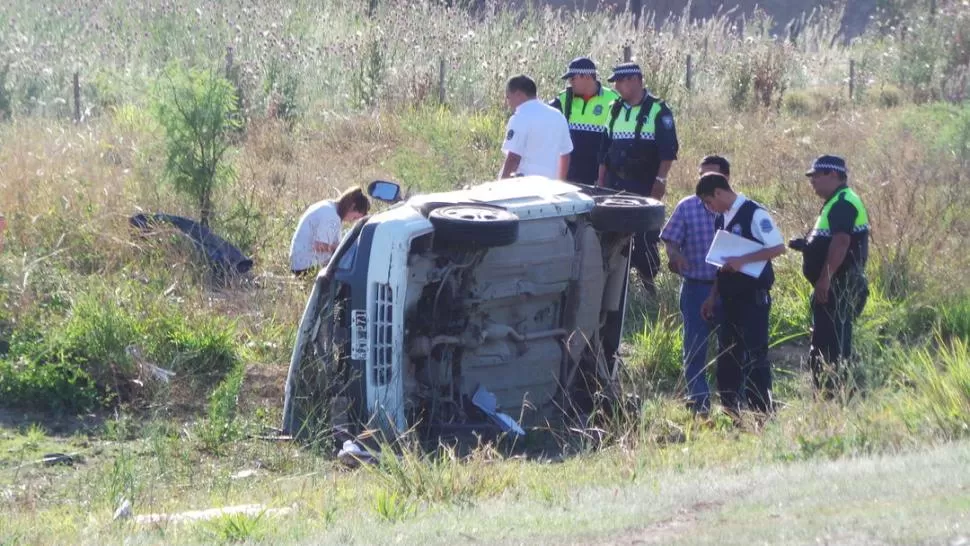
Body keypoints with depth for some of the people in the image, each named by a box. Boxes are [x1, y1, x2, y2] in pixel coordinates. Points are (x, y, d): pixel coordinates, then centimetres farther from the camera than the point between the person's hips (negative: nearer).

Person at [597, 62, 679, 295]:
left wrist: (660, 180, -15)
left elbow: (668, 151, -9)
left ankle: (648, 277, 6)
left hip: (645, 186, -5)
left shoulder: (658, 111, -5)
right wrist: (601, 181, 12)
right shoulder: (615, 110, 12)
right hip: (615, 184, 5)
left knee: (645, 235, -9)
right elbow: (604, 149, 16)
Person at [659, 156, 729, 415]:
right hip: (696, 287, 0)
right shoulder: (687, 207, 2)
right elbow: (670, 240, 0)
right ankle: (699, 400, 10)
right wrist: (674, 256, -20)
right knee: (694, 345, 1)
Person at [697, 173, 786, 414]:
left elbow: (778, 247, -16)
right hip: (730, 298, 8)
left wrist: (743, 260, -22)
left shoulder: (754, 214, -11)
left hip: (753, 297, -8)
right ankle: (729, 411, 16)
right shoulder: (721, 220, 14)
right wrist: (713, 297, 18)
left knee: (755, 355, -8)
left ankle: (763, 412, -5)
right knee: (727, 356, 10)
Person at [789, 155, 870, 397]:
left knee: (833, 347, -13)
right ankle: (826, 397, 18)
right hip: (834, 288, 11)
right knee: (823, 347, 14)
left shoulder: (843, 203, -15)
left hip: (838, 287, -11)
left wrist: (825, 278, -31)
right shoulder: (837, 203, 19)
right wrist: (806, 246, 11)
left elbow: (841, 242, -27)